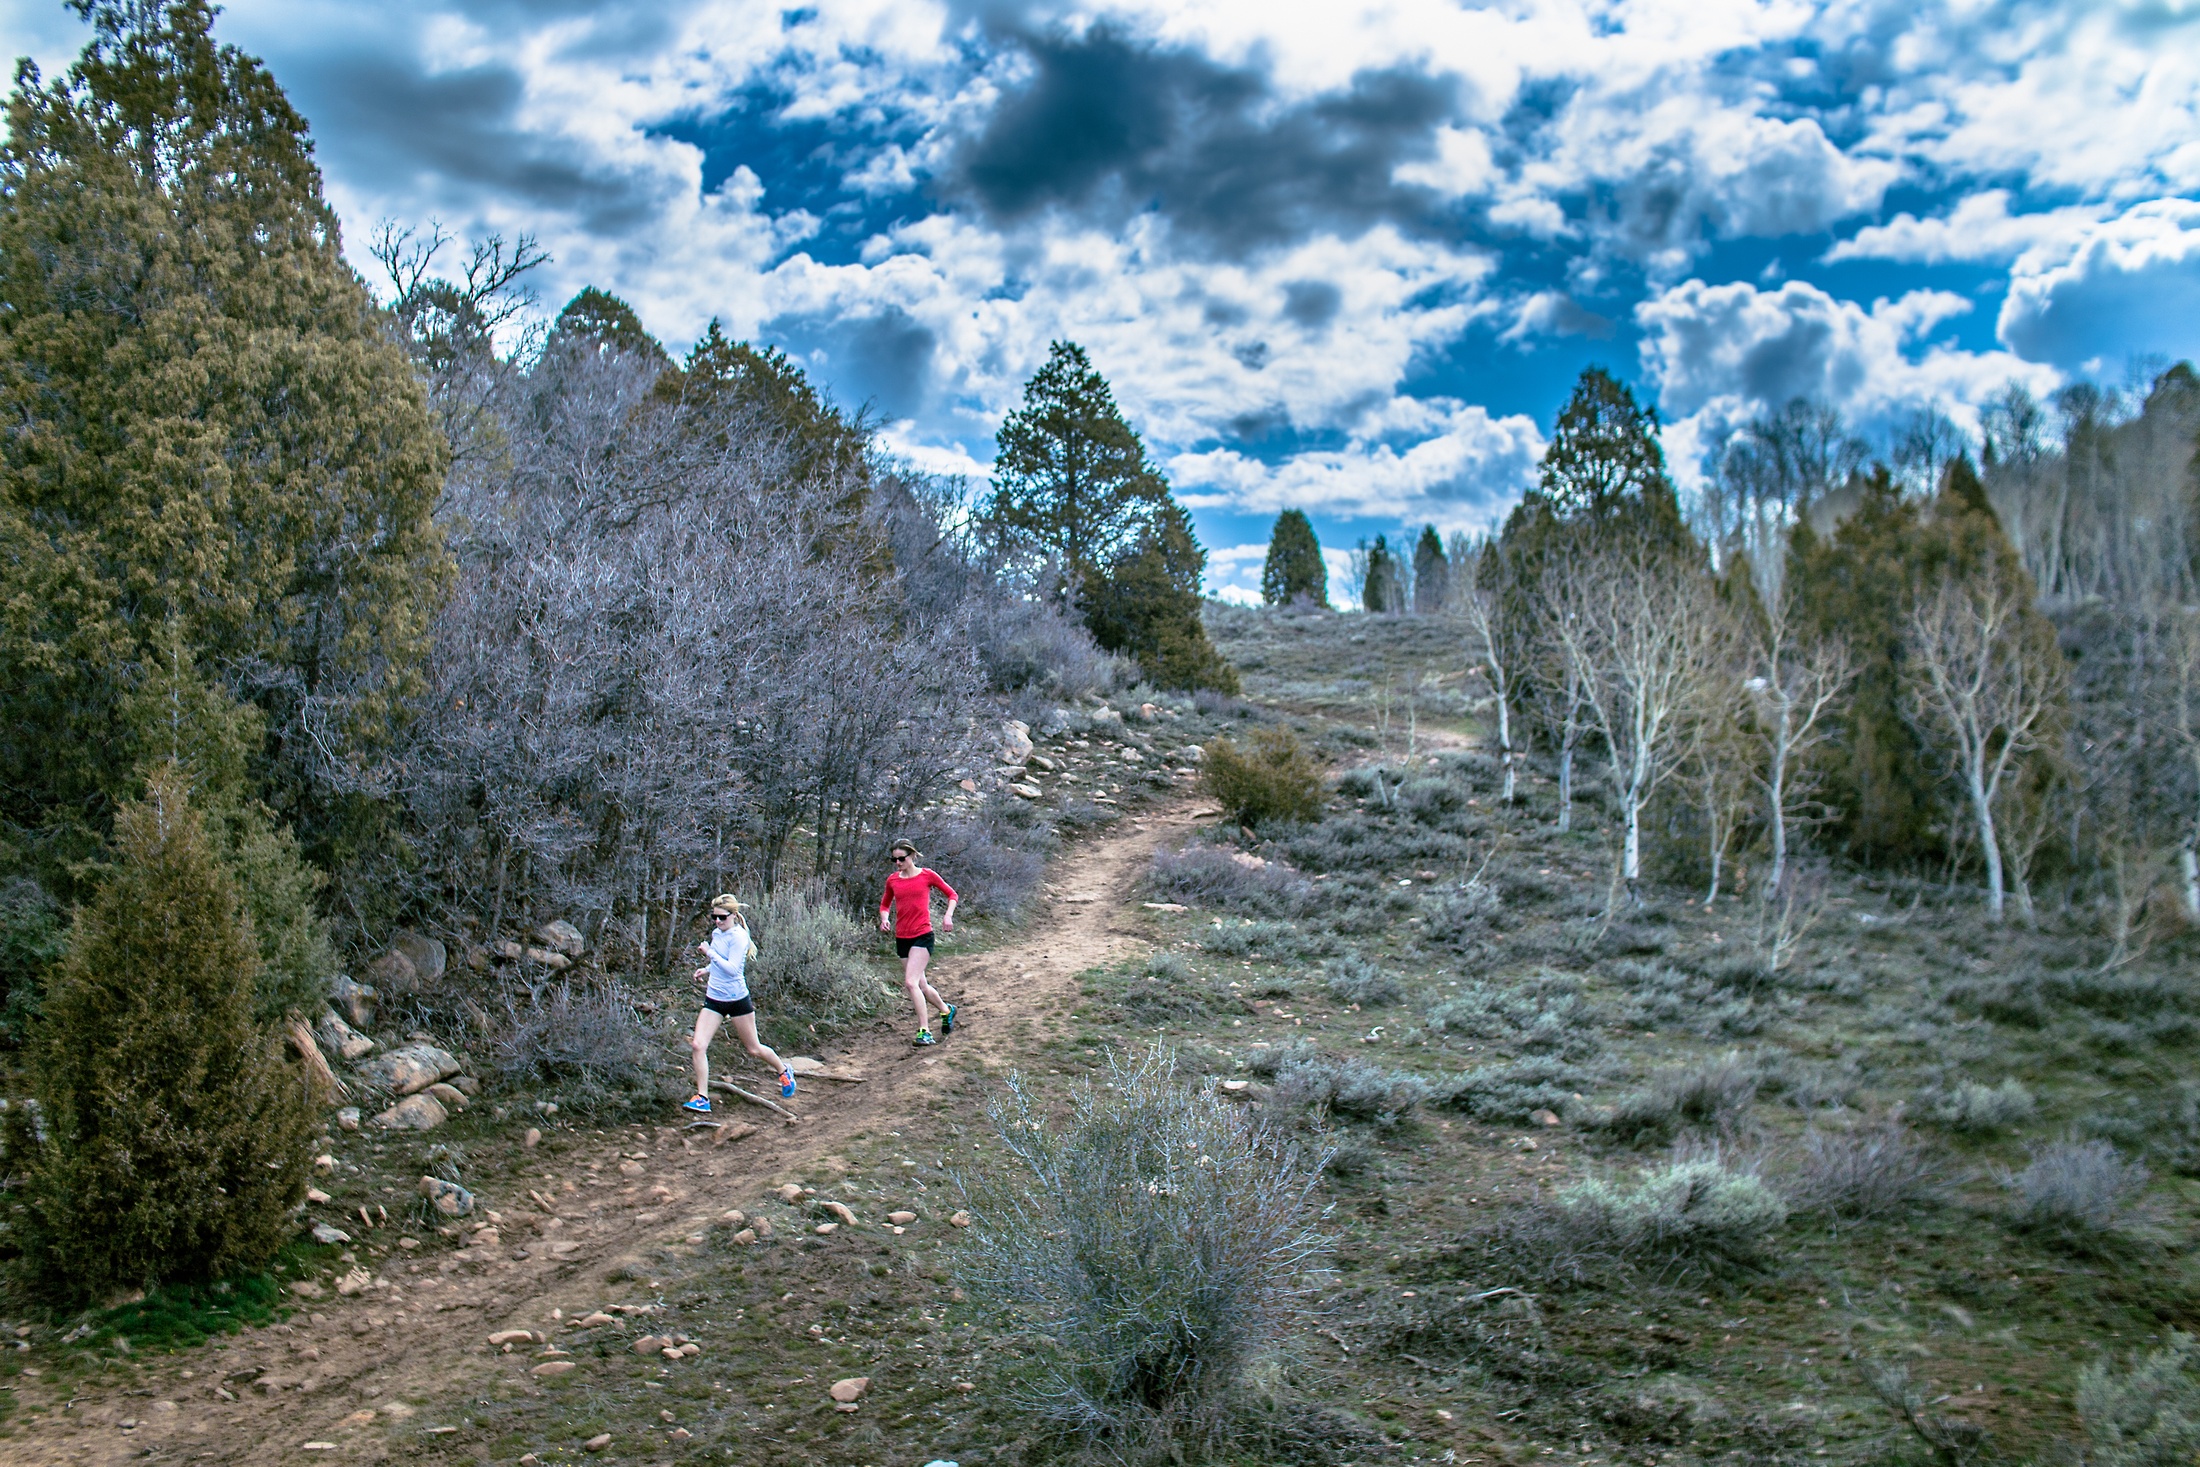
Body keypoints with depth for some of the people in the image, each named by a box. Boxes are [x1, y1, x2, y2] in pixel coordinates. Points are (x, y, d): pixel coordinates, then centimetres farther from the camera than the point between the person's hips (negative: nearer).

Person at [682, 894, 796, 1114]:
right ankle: (702, 1099, -5)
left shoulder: (738, 937, -16)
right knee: (698, 1045, -10)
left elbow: (732, 968, -26)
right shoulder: (716, 933, 7)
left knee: (754, 1048, 9)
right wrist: (707, 969, 8)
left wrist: (710, 952, -24)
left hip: (737, 999, -6)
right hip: (713, 998, 6)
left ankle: (784, 1071, 37)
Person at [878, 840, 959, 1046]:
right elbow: (885, 904, 23)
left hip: (922, 936, -5)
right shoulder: (892, 880, 7)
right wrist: (884, 919, 2)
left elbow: (952, 894, 7)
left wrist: (948, 915, -9)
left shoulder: (927, 875, -3)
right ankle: (946, 1010, 39)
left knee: (910, 982, -19)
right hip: (901, 938, 5)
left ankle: (924, 1031, -14)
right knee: (921, 985, 13)